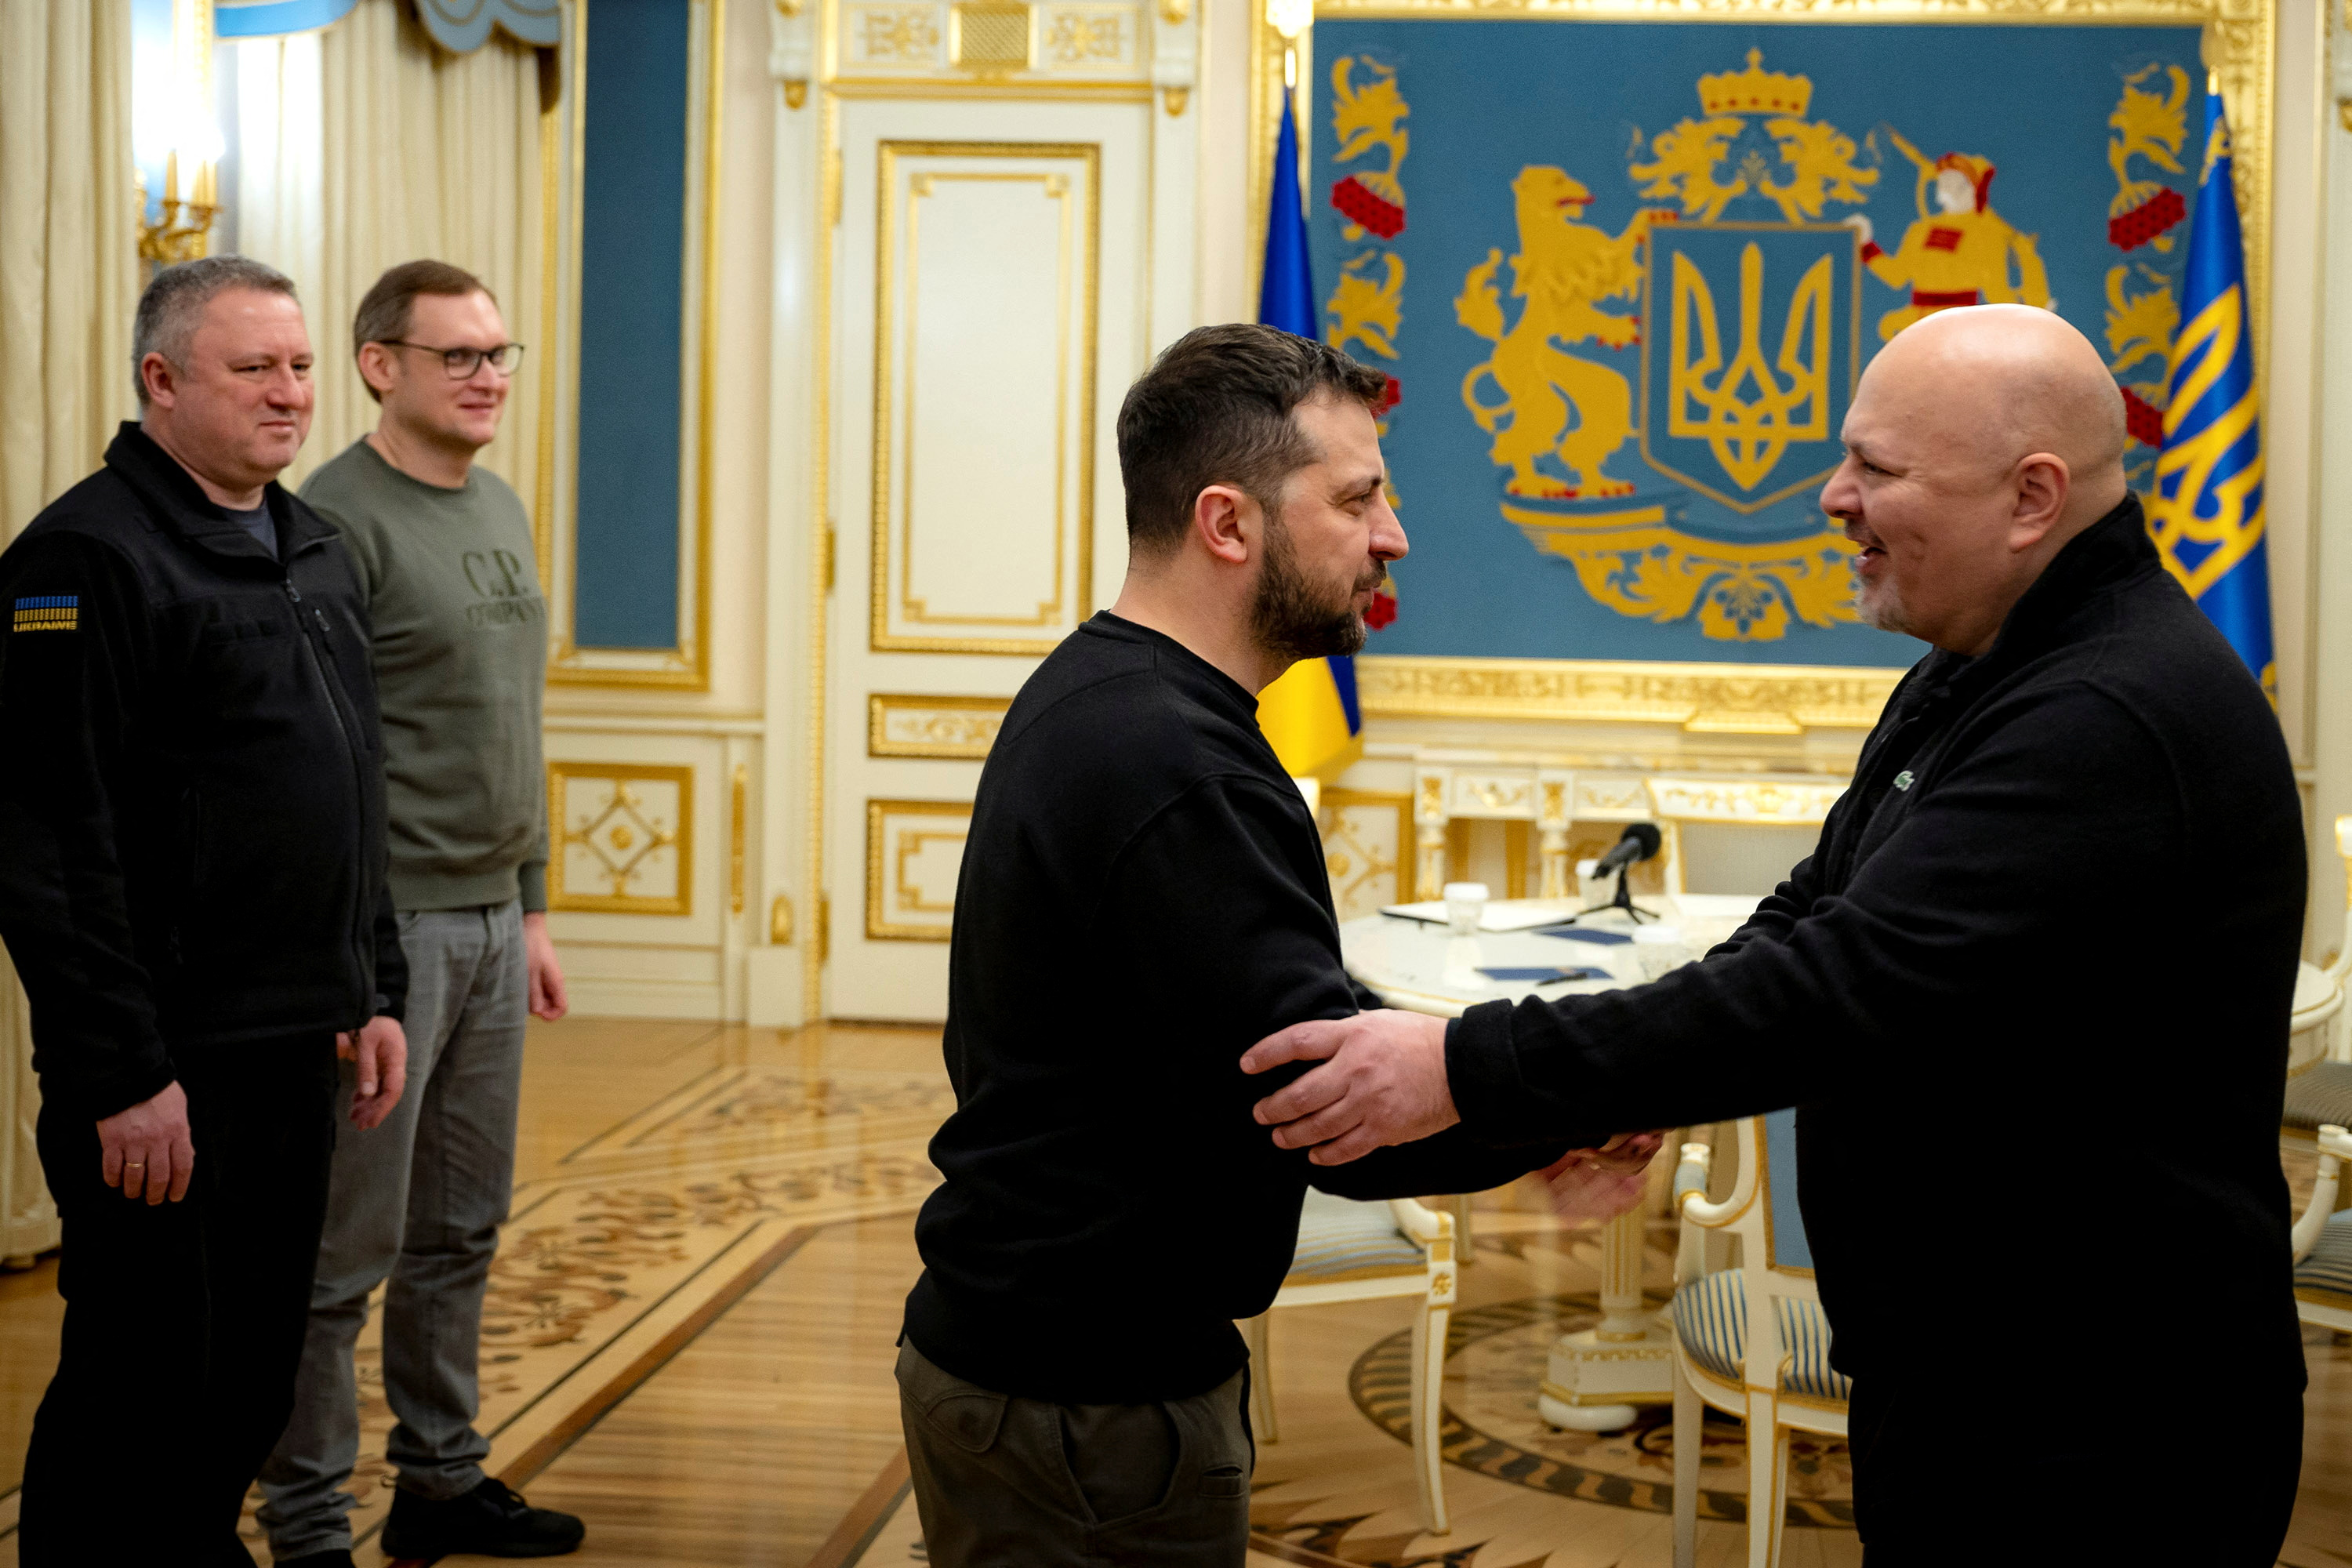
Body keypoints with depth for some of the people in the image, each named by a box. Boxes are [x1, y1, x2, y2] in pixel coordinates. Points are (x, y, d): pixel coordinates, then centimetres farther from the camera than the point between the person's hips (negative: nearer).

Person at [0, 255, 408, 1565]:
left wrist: (376, 992, 16)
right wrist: (121, 1074, -20)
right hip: (164, 1072, -8)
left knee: (254, 1387, 16)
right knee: (142, 1385, 1)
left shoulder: (319, 555, 15)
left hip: (293, 1057, 8)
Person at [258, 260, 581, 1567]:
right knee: (347, 1250, -1)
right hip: (384, 927, -8)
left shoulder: (500, 509, 14)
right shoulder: (338, 520, -13)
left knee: (462, 1231, 16)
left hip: (488, 924, 8)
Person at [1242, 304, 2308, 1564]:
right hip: (1953, 1367, 9)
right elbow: (1814, 917, 14)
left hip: (2088, 1424, -9)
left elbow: (1850, 983, -30)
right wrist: (1633, 1088, -4)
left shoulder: (2116, 715, -24)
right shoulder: (1973, 677, 10)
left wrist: (1473, 1073, -29)